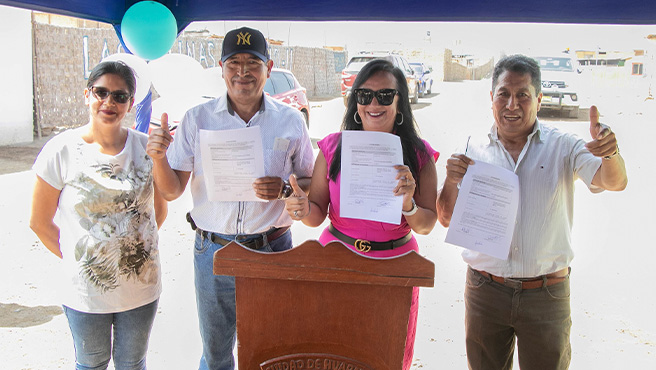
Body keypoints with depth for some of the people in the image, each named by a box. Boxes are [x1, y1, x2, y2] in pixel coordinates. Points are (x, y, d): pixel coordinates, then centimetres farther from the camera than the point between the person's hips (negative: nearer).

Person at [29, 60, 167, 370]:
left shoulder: (146, 148, -5)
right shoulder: (61, 151, -11)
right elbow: (39, 222, -2)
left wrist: (133, 246, 3)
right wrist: (73, 258, 0)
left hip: (141, 287, 2)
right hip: (86, 290, -2)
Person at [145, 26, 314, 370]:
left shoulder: (290, 120, 0)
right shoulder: (197, 119, 0)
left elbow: (311, 182, 5)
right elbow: (172, 191, 1)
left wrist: (284, 188, -15)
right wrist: (158, 158, -18)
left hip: (272, 250, 0)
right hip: (214, 250, 1)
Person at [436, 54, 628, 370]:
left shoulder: (563, 147, -3)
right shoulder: (474, 152, 1)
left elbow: (613, 182, -18)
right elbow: (447, 219, 1)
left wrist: (610, 152, -40)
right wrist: (451, 181, -18)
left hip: (546, 295, -1)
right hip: (484, 291, 2)